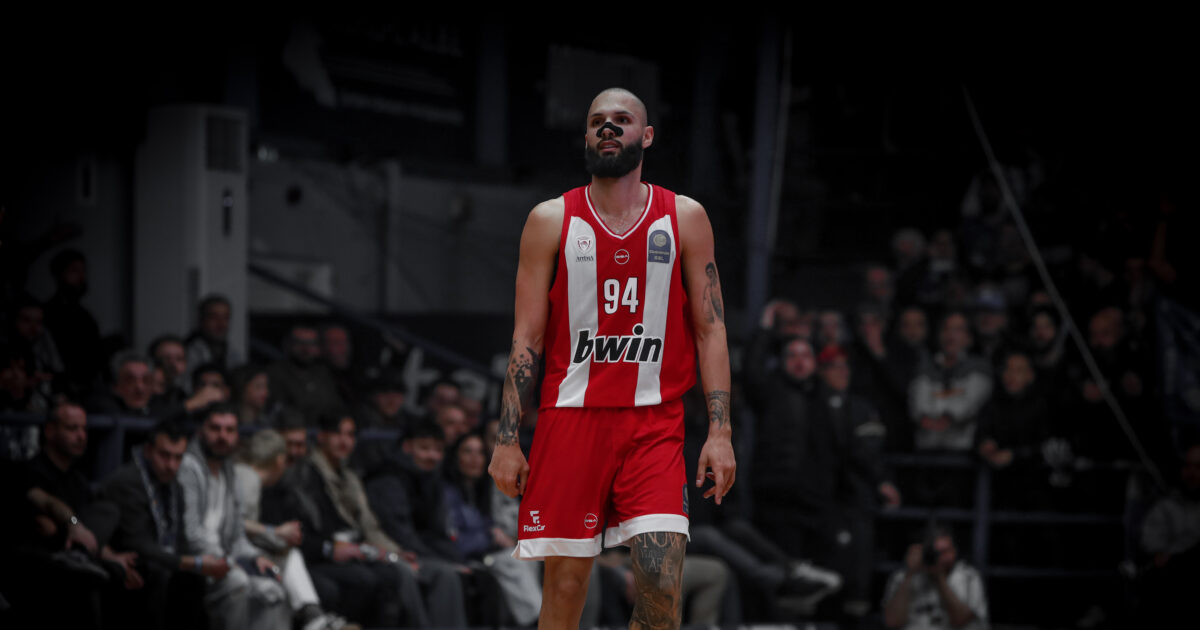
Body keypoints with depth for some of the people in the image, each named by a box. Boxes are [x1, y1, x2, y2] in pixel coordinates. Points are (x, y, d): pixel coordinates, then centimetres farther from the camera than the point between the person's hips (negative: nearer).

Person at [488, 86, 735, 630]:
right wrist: (507, 439, -1)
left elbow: (710, 329, 6)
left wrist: (720, 432, -3)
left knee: (661, 585, -13)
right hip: (571, 418, 0)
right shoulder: (551, 220, 6)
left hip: (654, 423, 0)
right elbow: (527, 337, 5)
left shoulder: (685, 218, 7)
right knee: (564, 585, 1)